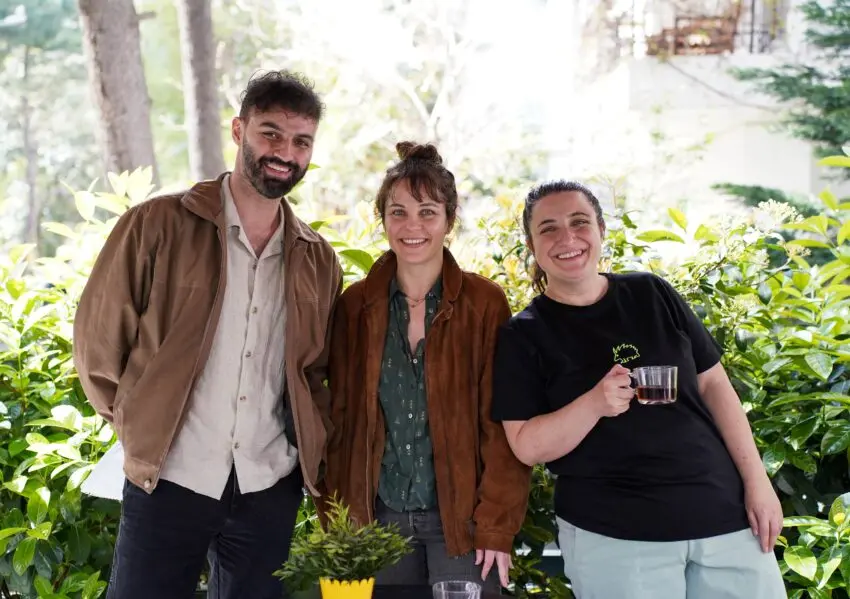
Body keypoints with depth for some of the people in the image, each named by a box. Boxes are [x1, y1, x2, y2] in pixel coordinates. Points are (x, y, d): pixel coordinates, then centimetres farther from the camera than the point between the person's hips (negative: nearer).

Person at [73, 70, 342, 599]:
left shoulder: (318, 259, 8)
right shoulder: (157, 226, -4)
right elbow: (98, 340, 0)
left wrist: (311, 446, 4)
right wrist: (140, 425, 1)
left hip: (272, 492, 3)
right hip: (168, 482, -3)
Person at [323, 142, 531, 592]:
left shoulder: (485, 303, -5)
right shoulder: (355, 304, 2)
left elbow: (502, 425, -6)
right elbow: (340, 418, 5)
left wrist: (498, 525, -10)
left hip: (462, 519, -2)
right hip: (379, 518, 3)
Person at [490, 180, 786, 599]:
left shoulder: (652, 294, 5)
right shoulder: (523, 336, -3)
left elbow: (713, 384, 8)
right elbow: (527, 446, -7)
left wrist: (757, 481, 1)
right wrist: (593, 404, -24)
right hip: (613, 536, -3)